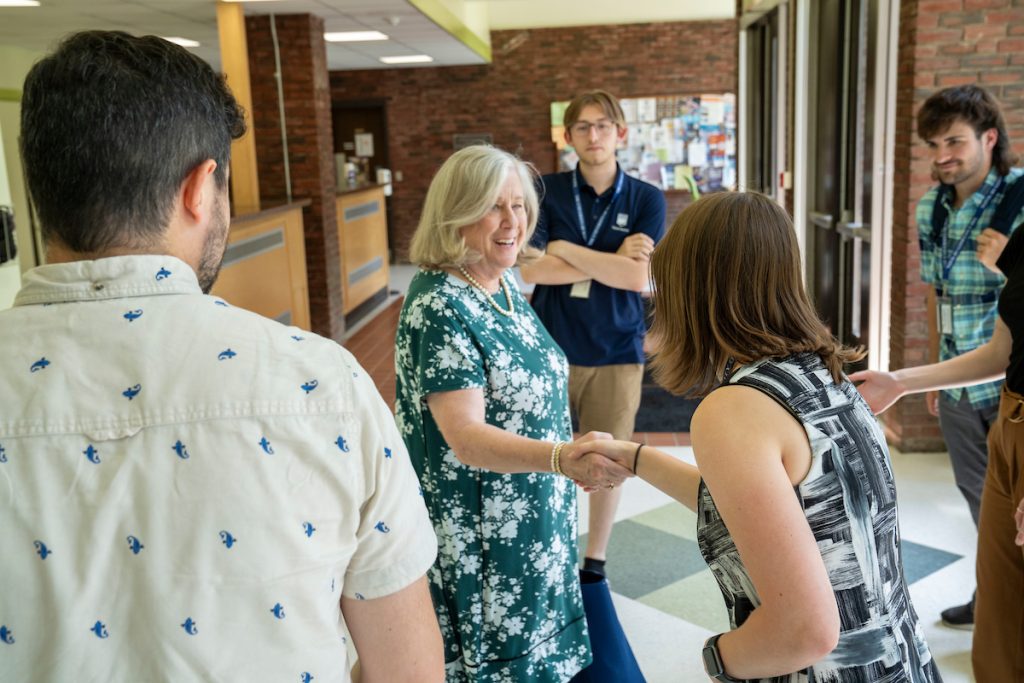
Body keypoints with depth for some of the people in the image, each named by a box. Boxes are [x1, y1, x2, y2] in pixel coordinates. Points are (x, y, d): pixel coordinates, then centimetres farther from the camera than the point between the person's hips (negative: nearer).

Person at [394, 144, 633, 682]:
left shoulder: (504, 284, 3)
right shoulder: (439, 305, -23)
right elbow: (465, 436, -31)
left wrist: (571, 459, 19)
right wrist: (562, 458, -45)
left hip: (533, 523, 8)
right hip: (478, 536, -8)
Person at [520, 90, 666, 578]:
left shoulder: (646, 199, -1)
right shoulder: (547, 192, 0)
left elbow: (637, 277, -13)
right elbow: (531, 268, -12)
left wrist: (564, 248, -12)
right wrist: (610, 261, -14)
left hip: (616, 352, 0)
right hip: (551, 348, 0)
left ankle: (595, 562, 30)